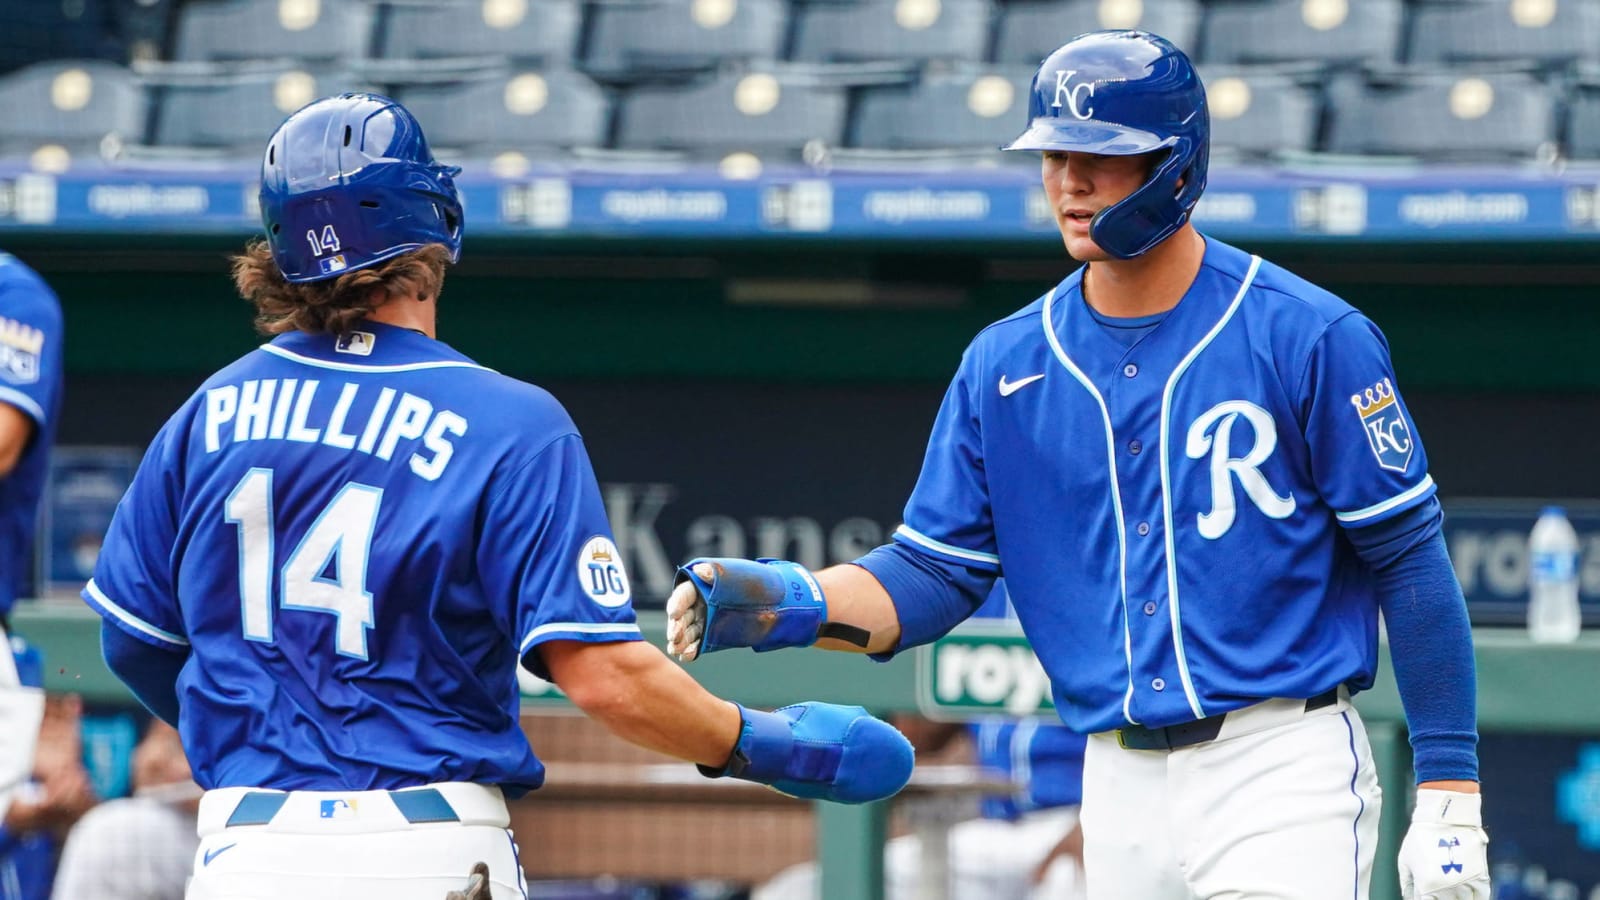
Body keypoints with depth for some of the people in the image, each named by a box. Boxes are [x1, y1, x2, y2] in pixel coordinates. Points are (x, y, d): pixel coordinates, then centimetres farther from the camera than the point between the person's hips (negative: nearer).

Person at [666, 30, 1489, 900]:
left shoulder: (1307, 337, -6)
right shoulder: (1006, 364, 8)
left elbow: (1410, 562, -6)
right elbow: (933, 573, 8)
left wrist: (1449, 796, -10)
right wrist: (787, 600, -13)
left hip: (1282, 764, -5)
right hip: (1120, 786, 5)